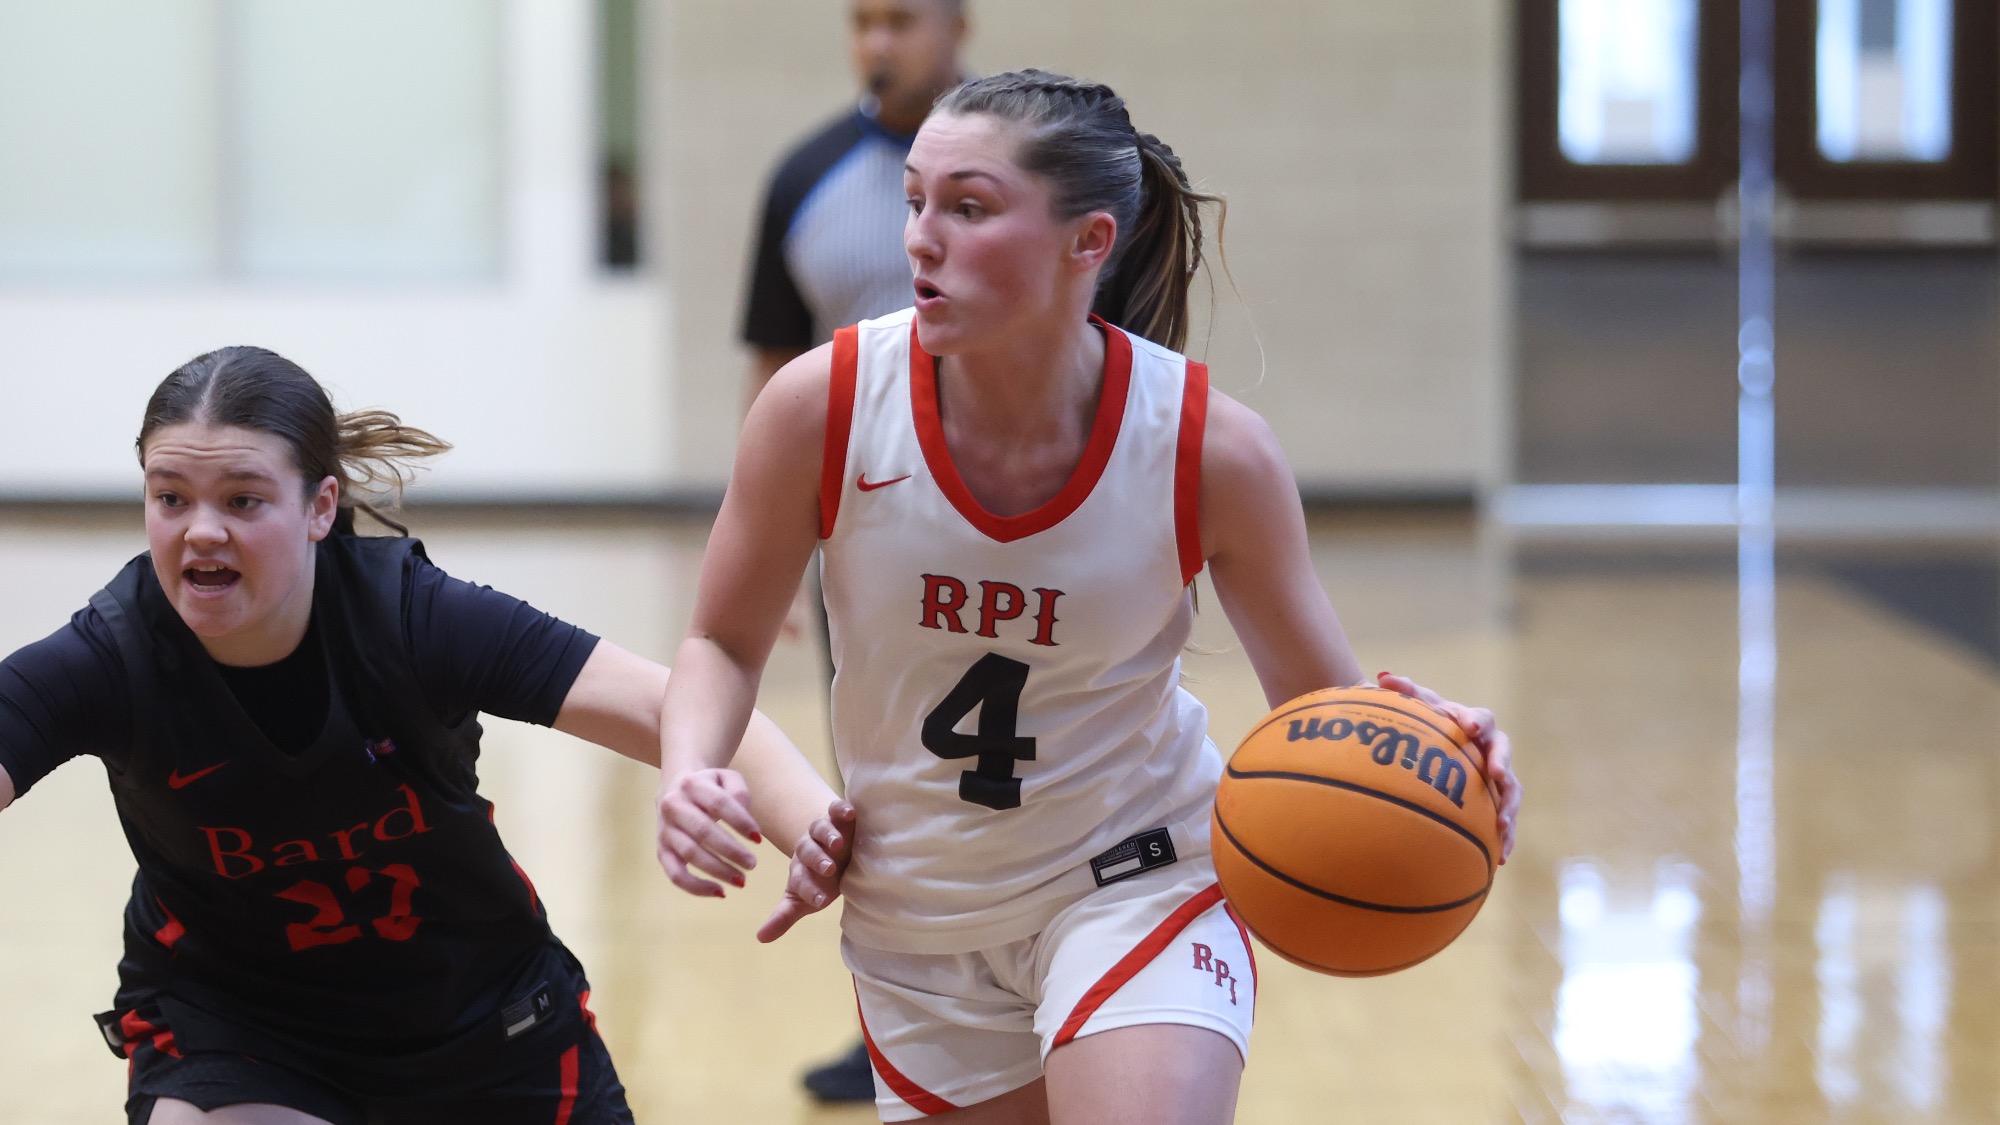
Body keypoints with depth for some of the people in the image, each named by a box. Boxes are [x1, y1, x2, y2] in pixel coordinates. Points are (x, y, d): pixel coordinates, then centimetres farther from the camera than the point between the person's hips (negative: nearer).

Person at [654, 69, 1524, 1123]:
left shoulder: (1212, 449, -19)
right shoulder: (822, 405, -17)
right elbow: (724, 642, -2)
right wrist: (689, 775, -22)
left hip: (1138, 886, -2)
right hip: (917, 916, 2)